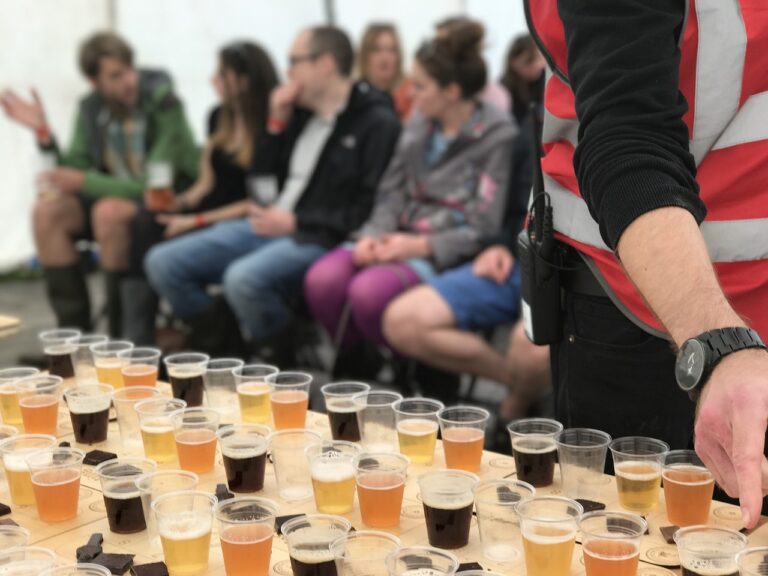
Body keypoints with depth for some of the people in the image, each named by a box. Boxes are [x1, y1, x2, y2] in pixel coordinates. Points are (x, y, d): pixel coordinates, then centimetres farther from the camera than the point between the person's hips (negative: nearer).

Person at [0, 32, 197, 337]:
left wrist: (84, 182, -26)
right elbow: (75, 171, -1)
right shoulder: (90, 109, -1)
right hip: (120, 194, 6)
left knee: (108, 211, -34)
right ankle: (74, 328, -9)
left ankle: (125, 334, -22)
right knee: (46, 212, -15)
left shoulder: (163, 103, -20)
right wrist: (43, 132, -15)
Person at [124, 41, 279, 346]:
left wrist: (197, 221, -19)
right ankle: (136, 340, -26)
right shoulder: (219, 118, 12)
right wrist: (180, 201, -5)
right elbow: (207, 182, 16)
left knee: (173, 247, -30)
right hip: (210, 210, 7)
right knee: (143, 224, -21)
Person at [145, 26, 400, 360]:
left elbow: (372, 208, -15)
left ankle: (284, 366, -10)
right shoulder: (302, 113, 17)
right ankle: (219, 348, 10)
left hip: (318, 237, -8)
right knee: (163, 262, -4)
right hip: (268, 226, 8)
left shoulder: (377, 122, -7)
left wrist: (296, 222, -15)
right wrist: (277, 125, 9)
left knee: (244, 279, -36)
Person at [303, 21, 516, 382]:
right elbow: (392, 192, 12)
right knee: (322, 280, -20)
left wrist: (420, 246, -19)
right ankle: (354, 368, 4)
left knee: (369, 292, -31)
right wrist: (374, 235, -7)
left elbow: (483, 229, -11)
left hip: (449, 253, -6)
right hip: (401, 238, 6)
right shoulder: (419, 125, 11)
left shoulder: (497, 137, -8)